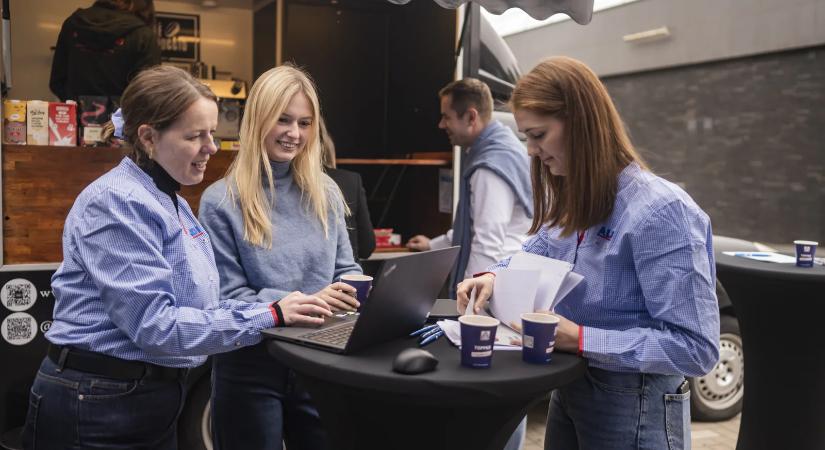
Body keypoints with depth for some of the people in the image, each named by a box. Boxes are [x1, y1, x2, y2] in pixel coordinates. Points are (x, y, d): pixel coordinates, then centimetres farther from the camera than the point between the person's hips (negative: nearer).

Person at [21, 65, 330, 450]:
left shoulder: (171, 202, 9)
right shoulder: (117, 203, -20)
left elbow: (189, 305, 9)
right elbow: (153, 324, -25)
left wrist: (282, 309, -2)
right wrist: (269, 316, -25)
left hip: (154, 397, 9)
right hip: (96, 407, -9)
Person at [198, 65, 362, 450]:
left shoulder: (325, 193, 3)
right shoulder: (221, 201, -10)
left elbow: (346, 269, 9)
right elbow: (227, 298, -13)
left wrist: (357, 291, -14)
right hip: (251, 366, -3)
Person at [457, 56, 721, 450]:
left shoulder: (660, 211, -25)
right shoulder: (569, 201, 2)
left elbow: (696, 347, -26)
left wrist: (581, 339, -30)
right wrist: (494, 276, -5)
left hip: (633, 405, -8)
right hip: (569, 388, 8)